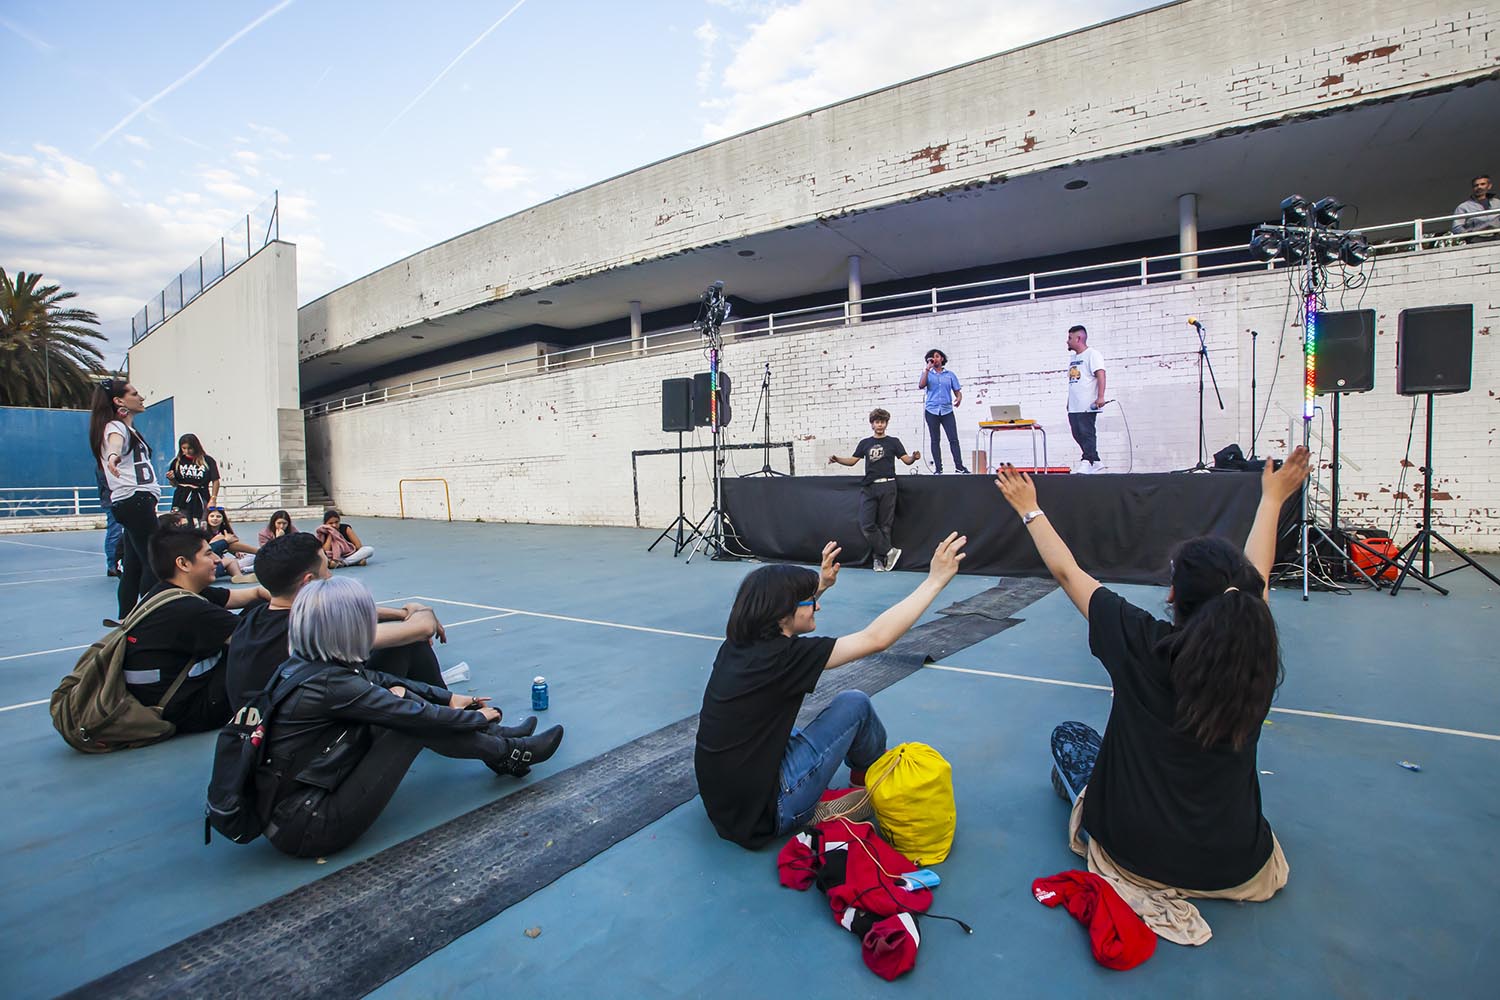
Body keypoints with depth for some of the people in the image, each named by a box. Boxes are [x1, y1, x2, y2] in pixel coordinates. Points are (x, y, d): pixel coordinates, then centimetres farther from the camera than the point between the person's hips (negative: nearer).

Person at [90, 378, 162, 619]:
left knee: (134, 565, 10)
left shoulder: (128, 428, 19)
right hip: (134, 500, -10)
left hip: (137, 502, 10)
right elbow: (115, 441, -37)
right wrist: (113, 455, -58)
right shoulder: (115, 427, -11)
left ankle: (125, 620, 13)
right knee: (154, 563, -13)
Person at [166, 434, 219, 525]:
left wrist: (213, 499, -4)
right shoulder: (177, 461, 6)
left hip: (201, 500, -2)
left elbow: (215, 481, 1)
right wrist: (171, 478, -7)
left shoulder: (207, 461, -1)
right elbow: (174, 484, 14)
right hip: (182, 500, 2)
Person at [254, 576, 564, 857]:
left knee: (397, 695, 4)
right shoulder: (329, 684, -27)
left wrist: (448, 697, 12)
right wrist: (478, 717, -1)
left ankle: (494, 738, 14)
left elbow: (378, 680, 10)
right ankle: (507, 755, 5)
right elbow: (419, 716, -18)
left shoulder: (302, 664, -2)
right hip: (309, 827, -8)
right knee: (412, 719, -13)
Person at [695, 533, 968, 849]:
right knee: (854, 704, -1)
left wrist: (821, 584, 22)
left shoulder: (738, 644, -2)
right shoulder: (781, 657, -23)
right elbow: (875, 638, -19)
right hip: (764, 816, -8)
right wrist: (935, 579, -14)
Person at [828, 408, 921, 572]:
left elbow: (906, 460, 1)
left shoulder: (893, 442, 9)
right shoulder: (865, 443, 15)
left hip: (887, 486, -2)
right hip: (868, 487, 2)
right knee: (867, 524, -10)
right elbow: (852, 461, 12)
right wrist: (837, 459, -5)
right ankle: (889, 551, -1)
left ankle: (878, 558, 9)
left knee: (884, 525, 1)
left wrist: (914, 457, -21)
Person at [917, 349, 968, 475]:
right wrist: (927, 368, -10)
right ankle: (938, 468, 5)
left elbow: (957, 391, 10)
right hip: (932, 411, 0)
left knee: (953, 439, -7)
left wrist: (959, 398, -12)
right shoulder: (927, 374, 10)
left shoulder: (950, 375, 12)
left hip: (947, 411, 0)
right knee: (935, 440, 2)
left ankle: (959, 466, -5)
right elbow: (921, 385, -9)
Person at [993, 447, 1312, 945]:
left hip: (1137, 855, -3)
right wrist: (1273, 498, 20)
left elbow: (1068, 573, -12)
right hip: (1238, 867, 4)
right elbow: (1253, 576, 5)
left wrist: (1030, 510, 2)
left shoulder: (1145, 646, -24)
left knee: (1068, 735, 21)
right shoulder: (1257, 657, -15)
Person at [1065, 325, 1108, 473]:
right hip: (1073, 406, 9)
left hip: (1087, 405, -9)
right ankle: (1095, 462, 17)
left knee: (1087, 434, -8)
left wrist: (1100, 397, -26)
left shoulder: (1092, 354, -6)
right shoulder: (1072, 357, 20)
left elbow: (1100, 374, -16)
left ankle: (1087, 462, -6)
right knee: (1077, 435, 9)